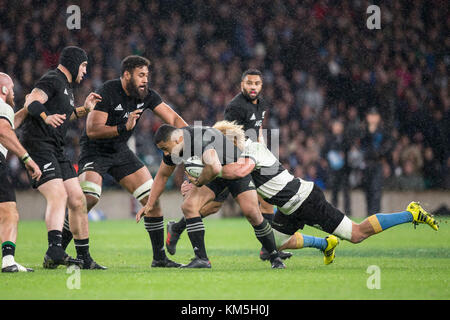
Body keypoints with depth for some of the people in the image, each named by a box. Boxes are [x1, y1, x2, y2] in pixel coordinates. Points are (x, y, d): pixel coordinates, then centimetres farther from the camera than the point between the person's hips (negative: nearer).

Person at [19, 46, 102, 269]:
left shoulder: (67, 86, 23)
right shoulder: (52, 80, -7)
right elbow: (31, 102, -24)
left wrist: (83, 109, 29)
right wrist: (46, 117, -42)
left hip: (55, 151, 10)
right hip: (38, 148, -10)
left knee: (77, 199, 7)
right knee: (58, 195, -25)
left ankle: (84, 258, 13)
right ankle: (55, 251, -40)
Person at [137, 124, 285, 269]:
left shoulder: (202, 139, -38)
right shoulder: (174, 147, -11)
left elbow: (214, 168, -54)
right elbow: (162, 175, 6)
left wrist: (199, 182, -33)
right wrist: (149, 205, 6)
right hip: (214, 175, 7)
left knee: (251, 212, -20)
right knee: (188, 206, -13)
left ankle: (275, 257, -1)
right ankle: (201, 259, -12)